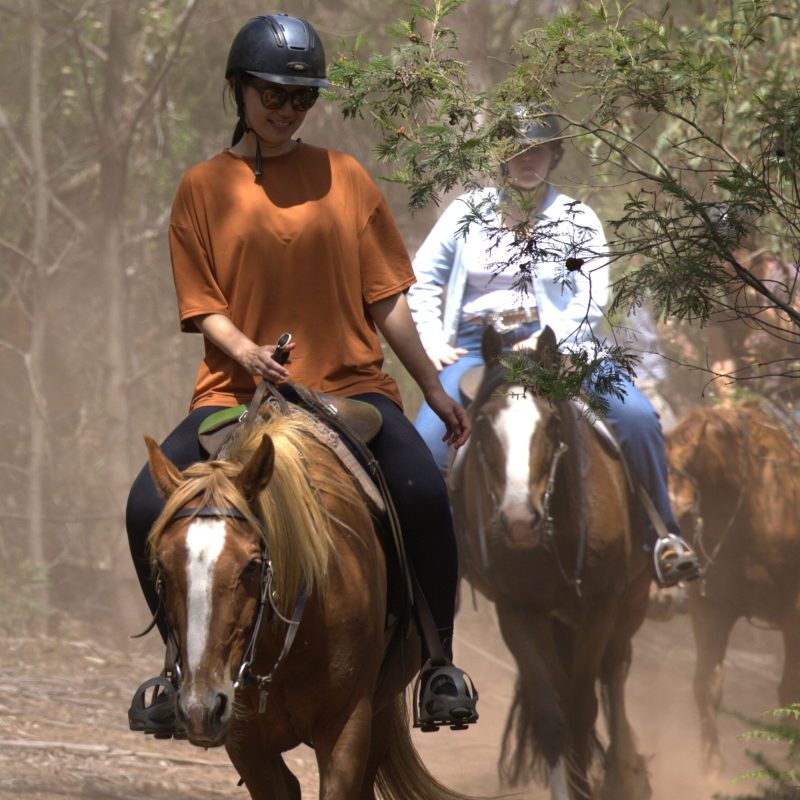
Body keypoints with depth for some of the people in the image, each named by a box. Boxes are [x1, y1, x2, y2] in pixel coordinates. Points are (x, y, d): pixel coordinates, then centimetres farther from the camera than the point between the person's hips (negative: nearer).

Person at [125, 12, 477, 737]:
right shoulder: (204, 187, 7)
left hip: (348, 382, 0)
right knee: (149, 507, -23)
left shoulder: (344, 177, 9)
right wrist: (247, 352, -17)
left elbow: (385, 298, 11)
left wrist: (434, 388, 9)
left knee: (424, 493, -28)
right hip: (238, 390, 0)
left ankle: (439, 662, -9)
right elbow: (204, 307, 3)